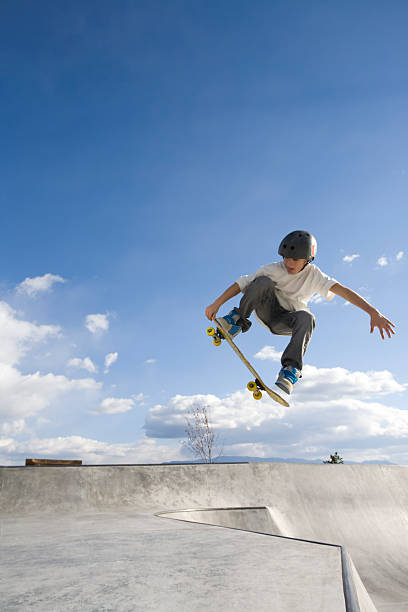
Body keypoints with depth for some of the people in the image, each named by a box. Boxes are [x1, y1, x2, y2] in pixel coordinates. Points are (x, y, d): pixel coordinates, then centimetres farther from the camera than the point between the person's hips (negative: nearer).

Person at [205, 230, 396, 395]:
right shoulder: (274, 269, -13)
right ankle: (237, 319, -21)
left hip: (285, 322, 1)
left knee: (306, 318, -36)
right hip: (266, 310, -1)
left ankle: (290, 370, -38)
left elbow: (343, 291, -17)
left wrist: (373, 312, -27)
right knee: (263, 282, -30)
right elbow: (242, 284, -15)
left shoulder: (314, 275, -8)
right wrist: (216, 304, -23)